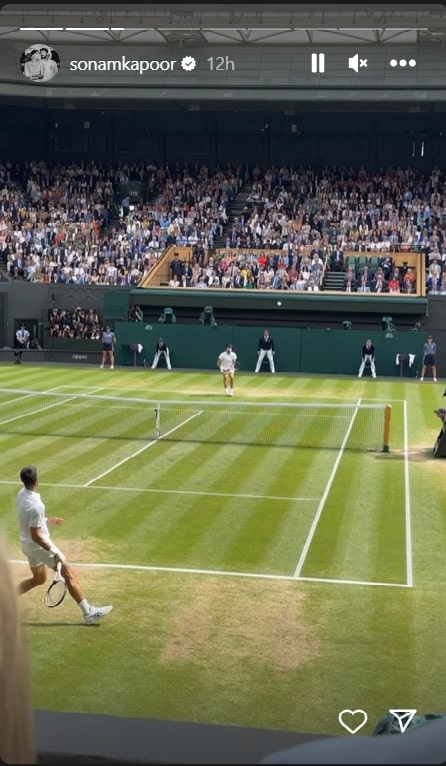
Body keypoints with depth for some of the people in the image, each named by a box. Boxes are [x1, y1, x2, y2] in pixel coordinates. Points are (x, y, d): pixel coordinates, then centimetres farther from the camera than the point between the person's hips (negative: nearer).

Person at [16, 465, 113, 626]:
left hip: (28, 545, 9)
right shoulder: (35, 505, -30)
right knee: (69, 574, -3)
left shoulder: (22, 494, -3)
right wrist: (54, 552, -24)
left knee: (38, 579, 26)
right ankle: (88, 613, -1)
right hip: (39, 545, -9)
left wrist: (47, 520, 21)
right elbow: (36, 535, -27)